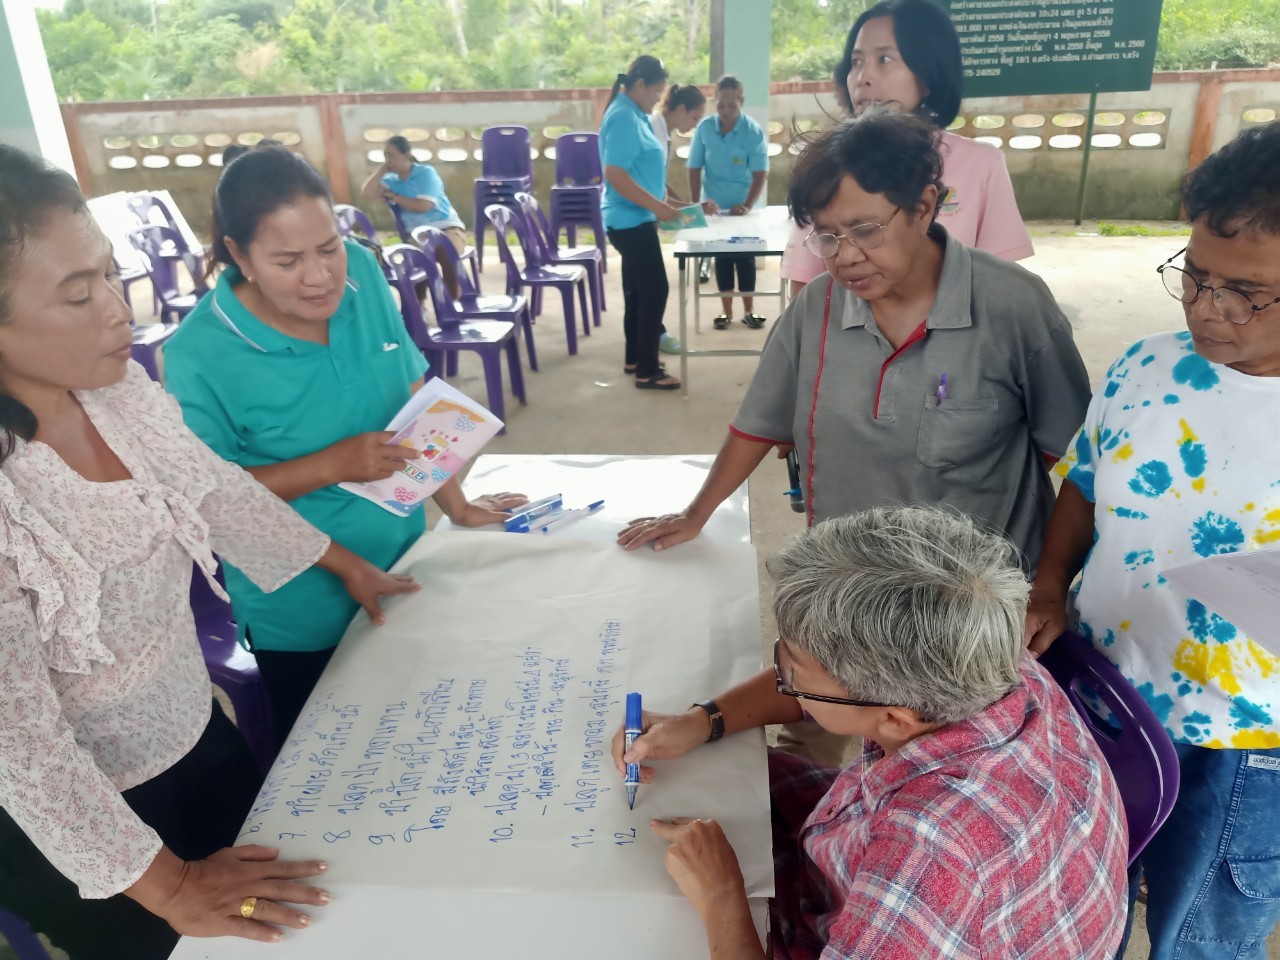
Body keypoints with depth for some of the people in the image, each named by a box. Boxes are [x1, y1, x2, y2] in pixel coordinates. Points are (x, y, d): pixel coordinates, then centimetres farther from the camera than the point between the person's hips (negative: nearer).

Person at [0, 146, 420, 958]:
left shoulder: (120, 388, -13)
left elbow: (218, 489, 3)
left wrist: (346, 564, 15)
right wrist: (166, 885, -21)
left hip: (198, 733, 6)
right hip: (69, 829, -5)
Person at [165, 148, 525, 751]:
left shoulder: (363, 275, -10)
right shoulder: (200, 359, -23)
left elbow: (415, 398, -2)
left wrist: (456, 505, -3)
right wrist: (335, 464, -27)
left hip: (405, 564, 4)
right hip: (303, 619, -4)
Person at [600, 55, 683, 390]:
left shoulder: (634, 115, 13)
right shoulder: (623, 117, -17)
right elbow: (615, 174, -25)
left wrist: (663, 201, 15)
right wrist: (657, 206, -23)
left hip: (634, 219, 10)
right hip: (631, 221, -10)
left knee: (638, 290, 16)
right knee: (655, 290, -7)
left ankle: (634, 359, 27)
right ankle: (647, 371, -1)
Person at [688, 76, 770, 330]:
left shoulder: (753, 131, -12)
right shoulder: (704, 128, -7)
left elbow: (760, 174, -13)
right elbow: (694, 169, -1)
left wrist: (748, 205, -24)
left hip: (742, 207, -1)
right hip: (714, 206, 1)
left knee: (745, 257, 5)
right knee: (722, 257, 9)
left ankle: (748, 310, 17)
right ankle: (726, 310, 19)